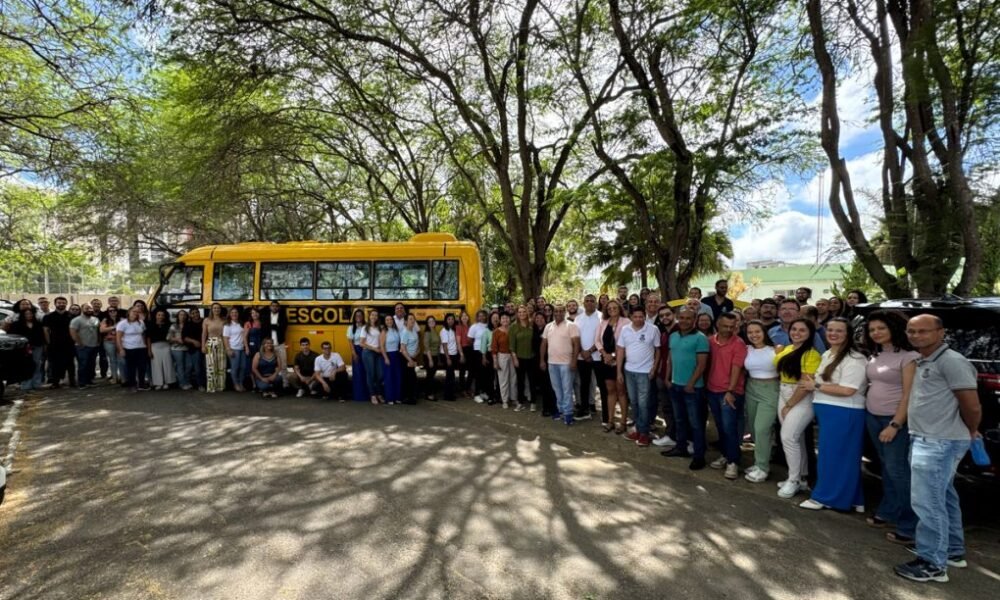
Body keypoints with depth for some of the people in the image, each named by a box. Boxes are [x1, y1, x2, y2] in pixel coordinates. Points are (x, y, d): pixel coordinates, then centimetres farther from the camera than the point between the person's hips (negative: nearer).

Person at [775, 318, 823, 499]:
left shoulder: (811, 354, -15)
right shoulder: (786, 349, 7)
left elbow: (806, 384, -18)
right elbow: (781, 371, 18)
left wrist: (789, 405, -13)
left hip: (802, 399, -7)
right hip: (784, 395, 7)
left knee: (788, 437, -10)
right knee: (795, 438, 13)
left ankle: (794, 480, 4)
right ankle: (801, 478, 24)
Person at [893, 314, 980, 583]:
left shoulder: (951, 361, -16)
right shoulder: (922, 362, 13)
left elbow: (972, 406, -15)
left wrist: (970, 433, 0)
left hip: (940, 443, -10)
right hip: (925, 440, 10)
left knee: (927, 502, -5)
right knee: (944, 498, 21)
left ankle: (933, 564, 5)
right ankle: (954, 552, 36)